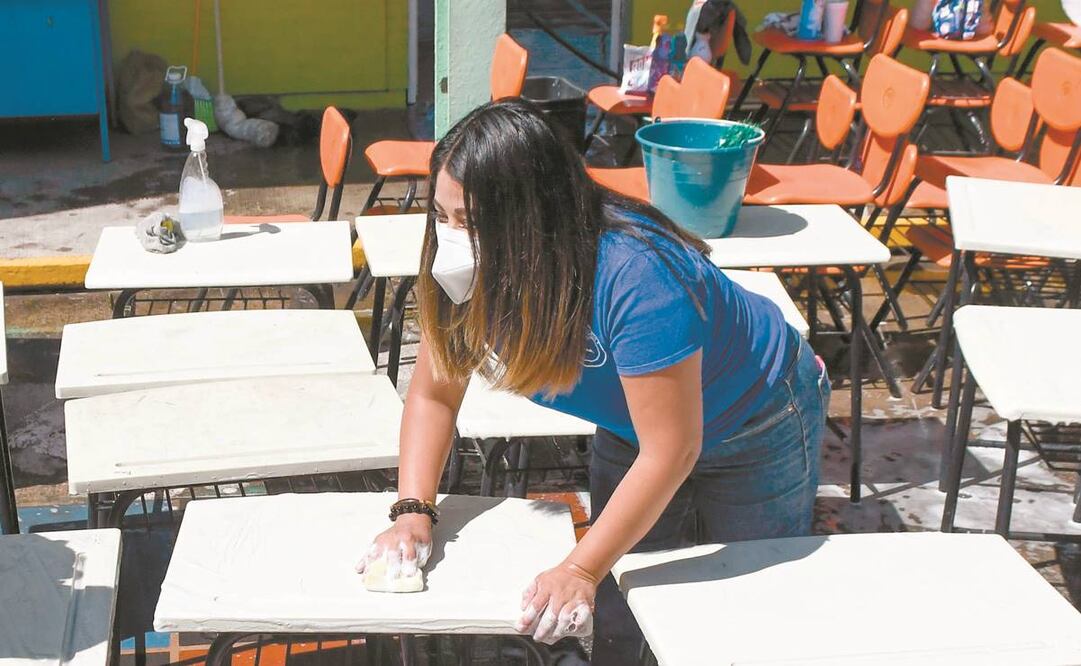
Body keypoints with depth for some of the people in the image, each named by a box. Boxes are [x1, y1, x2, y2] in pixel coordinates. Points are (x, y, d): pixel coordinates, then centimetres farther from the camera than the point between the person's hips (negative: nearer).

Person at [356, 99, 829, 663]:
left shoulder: (637, 275, -42)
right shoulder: (470, 269, -21)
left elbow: (670, 452, -37)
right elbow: (434, 393, -11)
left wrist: (580, 570, -34)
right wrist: (413, 512, -25)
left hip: (758, 423, -5)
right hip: (633, 423, 5)